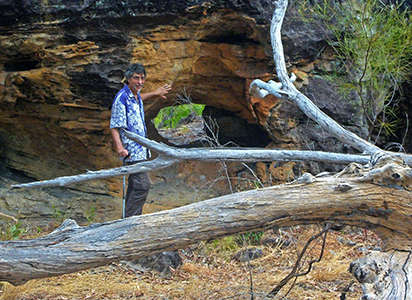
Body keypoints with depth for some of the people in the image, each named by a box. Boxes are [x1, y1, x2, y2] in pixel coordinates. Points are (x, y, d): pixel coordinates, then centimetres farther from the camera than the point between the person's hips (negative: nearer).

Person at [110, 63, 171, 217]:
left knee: (135, 186, 13)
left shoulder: (135, 94, 10)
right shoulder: (121, 99, -18)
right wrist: (119, 148, -33)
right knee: (142, 185, -16)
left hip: (141, 149, 10)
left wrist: (155, 93, 47)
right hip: (132, 150, -10)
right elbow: (114, 127, -21)